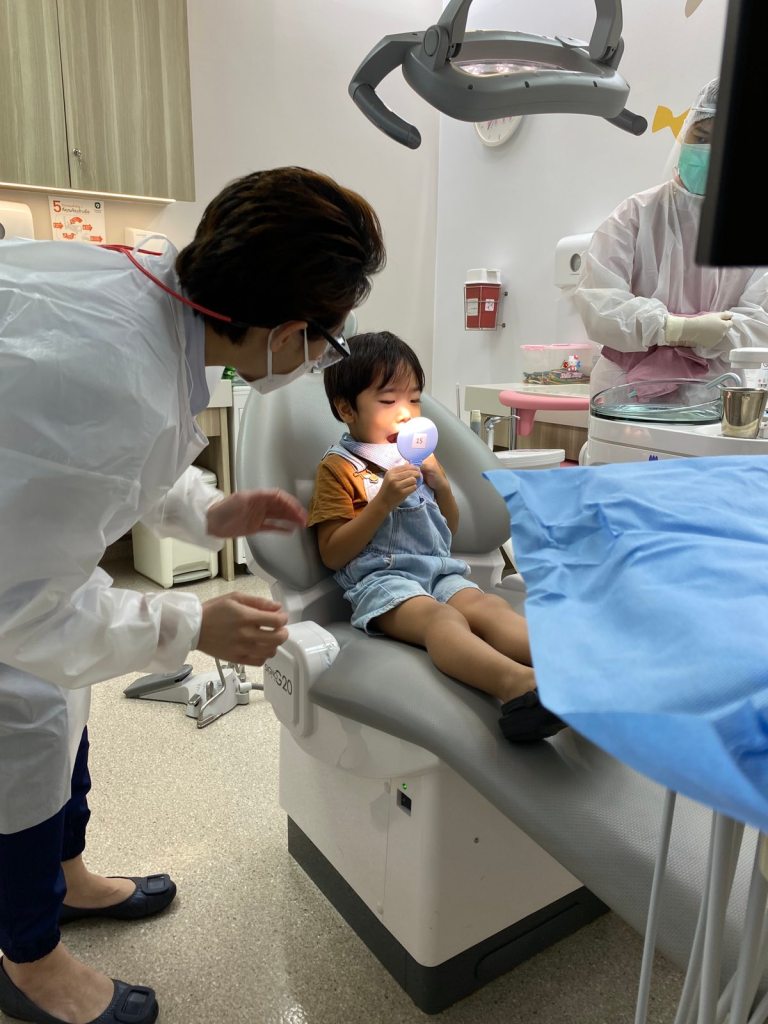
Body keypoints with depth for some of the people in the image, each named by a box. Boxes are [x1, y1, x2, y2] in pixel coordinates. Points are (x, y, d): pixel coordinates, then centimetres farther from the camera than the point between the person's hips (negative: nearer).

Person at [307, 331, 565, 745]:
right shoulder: (340, 467, 5)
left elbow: (450, 531, 28)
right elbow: (332, 555, -3)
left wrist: (441, 485, 8)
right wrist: (383, 501, -13)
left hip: (440, 570, 6)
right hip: (380, 579, -5)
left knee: (488, 606, -27)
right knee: (442, 618, -36)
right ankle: (517, 683, -62)